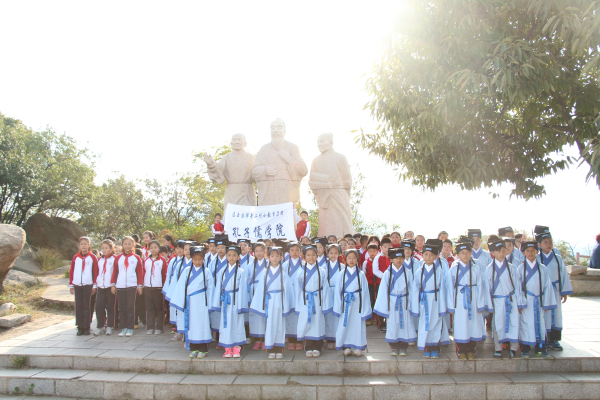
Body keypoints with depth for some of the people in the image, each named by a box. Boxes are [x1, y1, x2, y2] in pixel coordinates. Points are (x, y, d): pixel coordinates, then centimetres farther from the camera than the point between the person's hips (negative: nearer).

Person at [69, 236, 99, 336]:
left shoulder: (92, 257, 1)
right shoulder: (75, 257, 8)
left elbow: (95, 272, 0)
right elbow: (71, 271, 10)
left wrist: (94, 285, -2)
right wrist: (71, 285, 8)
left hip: (88, 285, -2)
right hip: (77, 285, 3)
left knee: (87, 306, 1)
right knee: (78, 306, 4)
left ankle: (86, 327, 8)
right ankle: (80, 327, 10)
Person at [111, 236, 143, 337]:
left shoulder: (136, 258, 4)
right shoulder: (118, 258, 8)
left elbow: (140, 272, 3)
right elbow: (114, 272, 9)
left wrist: (140, 286, 0)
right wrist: (113, 284, 3)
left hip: (132, 286, -2)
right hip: (120, 286, 2)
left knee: (131, 308, 1)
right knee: (122, 308, 6)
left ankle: (130, 328, 8)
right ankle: (123, 328, 13)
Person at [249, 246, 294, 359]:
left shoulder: (283, 273, 2)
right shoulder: (265, 273, 4)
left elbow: (286, 290, 1)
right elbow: (260, 288, 5)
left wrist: (285, 306, -3)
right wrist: (261, 304, 0)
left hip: (279, 302, 0)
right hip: (268, 302, 1)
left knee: (279, 325, 4)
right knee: (269, 325, 3)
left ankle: (279, 350, 12)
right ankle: (271, 350, 11)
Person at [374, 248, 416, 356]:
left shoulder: (407, 273, 1)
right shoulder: (387, 273, -1)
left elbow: (412, 289, 4)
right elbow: (383, 290, 2)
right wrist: (383, 306, 1)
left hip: (404, 302, 1)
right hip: (392, 302, 0)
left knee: (405, 324, 1)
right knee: (392, 324, 4)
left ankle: (403, 348, 14)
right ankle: (394, 348, 16)